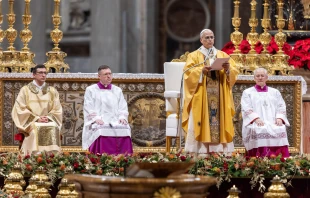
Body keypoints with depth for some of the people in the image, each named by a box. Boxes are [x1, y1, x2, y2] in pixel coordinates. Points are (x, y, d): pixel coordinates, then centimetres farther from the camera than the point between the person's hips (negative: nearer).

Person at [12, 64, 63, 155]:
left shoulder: (52, 91, 15)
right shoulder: (25, 90, 6)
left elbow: (57, 110, 10)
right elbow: (21, 109, -2)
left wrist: (48, 117, -10)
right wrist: (36, 118, -13)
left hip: (49, 122, 2)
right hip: (31, 123, -2)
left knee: (53, 129, -31)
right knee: (36, 130, -35)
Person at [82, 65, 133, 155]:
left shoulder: (117, 90, 22)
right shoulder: (91, 90, 12)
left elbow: (123, 107, 15)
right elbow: (89, 108, 2)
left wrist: (122, 117, -7)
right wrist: (96, 118, -16)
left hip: (115, 121, 3)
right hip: (98, 123, -3)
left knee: (125, 129, -31)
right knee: (102, 131, -37)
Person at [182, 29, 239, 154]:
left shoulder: (223, 55, 16)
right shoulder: (194, 56, 9)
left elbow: (234, 73, 7)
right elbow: (188, 73, -5)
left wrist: (228, 69, -14)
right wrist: (201, 70, -20)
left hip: (219, 96, 3)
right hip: (201, 96, -2)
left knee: (219, 119, -4)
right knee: (202, 120, -10)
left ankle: (219, 148, -5)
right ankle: (201, 148, -12)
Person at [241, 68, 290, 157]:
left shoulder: (275, 92, 25)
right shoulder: (247, 92, 17)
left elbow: (281, 107, 15)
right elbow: (246, 109, 4)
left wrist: (279, 118, -8)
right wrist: (256, 118, -16)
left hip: (273, 123, 2)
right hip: (256, 123, -2)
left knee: (280, 130, -33)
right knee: (258, 131, -38)